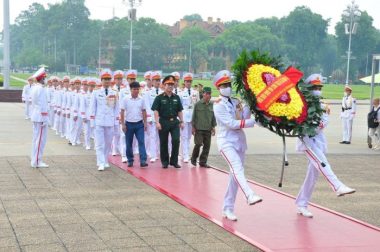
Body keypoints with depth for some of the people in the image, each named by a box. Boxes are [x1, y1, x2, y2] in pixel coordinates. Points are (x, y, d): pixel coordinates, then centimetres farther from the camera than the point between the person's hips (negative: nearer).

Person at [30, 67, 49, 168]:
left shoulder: (35, 88, 13)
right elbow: (43, 105, -19)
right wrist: (45, 119, -18)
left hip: (35, 116, 10)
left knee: (36, 138, 17)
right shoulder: (41, 89, -17)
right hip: (41, 117, -10)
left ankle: (34, 159, 25)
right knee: (41, 139, -6)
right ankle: (37, 162, -3)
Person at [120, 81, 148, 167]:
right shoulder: (126, 99, -4)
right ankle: (130, 160, 19)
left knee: (141, 142, -9)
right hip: (129, 124, -1)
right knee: (129, 143, 7)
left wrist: (145, 123, 5)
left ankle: (143, 161, -14)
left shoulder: (141, 100, 2)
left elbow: (144, 112, 9)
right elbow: (122, 112, -3)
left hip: (139, 124, 1)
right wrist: (122, 124, -7)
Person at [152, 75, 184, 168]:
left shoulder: (176, 97, 9)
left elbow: (179, 111, 13)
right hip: (163, 122, -2)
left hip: (174, 122, 2)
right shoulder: (159, 98, -2)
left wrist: (181, 121, 8)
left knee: (176, 140, -9)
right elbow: (156, 111, -6)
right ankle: (165, 162, 17)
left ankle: (174, 161, 2)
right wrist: (157, 122, -15)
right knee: (163, 143, 6)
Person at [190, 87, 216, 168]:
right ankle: (193, 159, 16)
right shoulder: (198, 104, -3)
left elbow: (213, 116, 11)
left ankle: (203, 162, 13)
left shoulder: (212, 105, 4)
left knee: (207, 146, 3)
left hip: (208, 129, 3)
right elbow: (194, 116, 1)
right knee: (198, 144, -6)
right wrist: (193, 127, 0)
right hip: (199, 128, -3)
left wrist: (213, 127, 7)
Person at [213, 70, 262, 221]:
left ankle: (228, 209, 14)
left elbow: (244, 118, 1)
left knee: (235, 175, 7)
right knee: (237, 169, -27)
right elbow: (231, 124, -16)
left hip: (239, 141, 7)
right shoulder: (218, 105, -7)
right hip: (226, 142, -7)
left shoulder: (236, 102, 13)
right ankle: (250, 196, -48)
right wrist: (253, 122, -16)